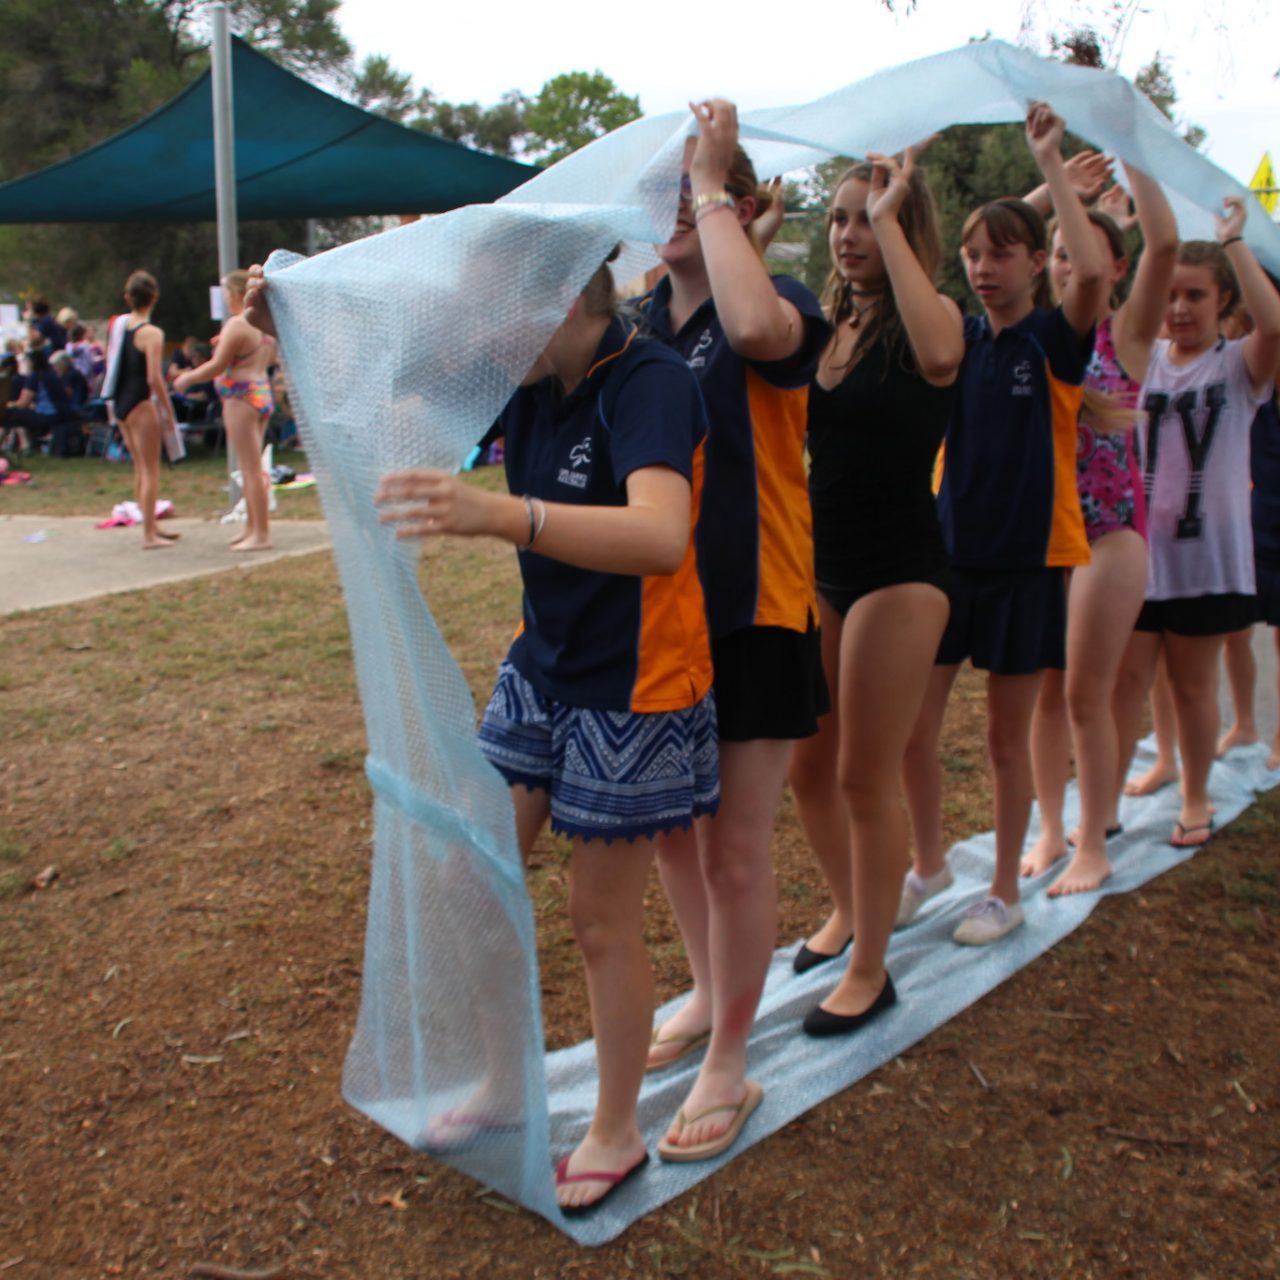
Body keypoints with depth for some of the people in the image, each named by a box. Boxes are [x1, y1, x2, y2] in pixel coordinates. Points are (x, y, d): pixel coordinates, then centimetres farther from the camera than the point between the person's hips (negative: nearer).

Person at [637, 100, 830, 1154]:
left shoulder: (780, 307, -11)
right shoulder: (636, 320, 8)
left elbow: (758, 326, -34)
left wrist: (712, 182, -23)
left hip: (751, 615, -6)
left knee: (735, 851, 3)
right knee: (670, 829, 19)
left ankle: (729, 1067, 21)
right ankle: (709, 996, 43)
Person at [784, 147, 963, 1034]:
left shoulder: (930, 316, -8)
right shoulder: (822, 324, 9)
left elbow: (939, 354, -32)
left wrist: (890, 222, -25)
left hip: (899, 570, -6)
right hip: (818, 563, 6)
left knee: (866, 777, 0)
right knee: (809, 767, 14)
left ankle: (871, 971, 17)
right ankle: (849, 911, 39)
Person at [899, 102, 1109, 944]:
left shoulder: (1054, 339, -8)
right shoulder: (959, 339, 5)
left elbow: (1095, 269, -26)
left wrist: (1051, 162, -20)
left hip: (1027, 559, -4)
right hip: (951, 552, 4)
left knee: (1008, 738, 6)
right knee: (913, 726, 6)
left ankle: (1006, 892, 24)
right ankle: (930, 864, 29)